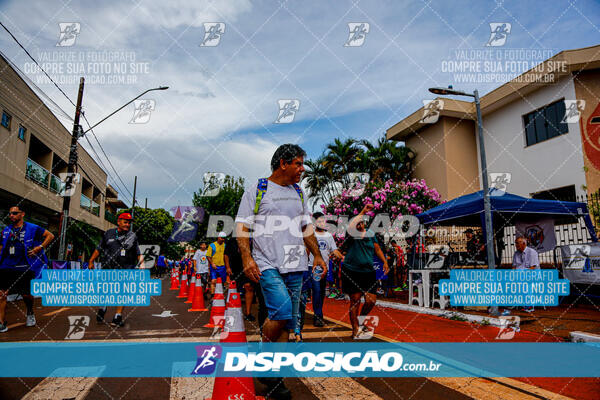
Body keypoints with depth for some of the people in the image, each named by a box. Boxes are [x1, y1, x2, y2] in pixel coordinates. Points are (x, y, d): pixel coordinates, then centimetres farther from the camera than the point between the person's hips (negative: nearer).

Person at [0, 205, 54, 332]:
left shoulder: (31, 228, -2)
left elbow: (50, 235, 0)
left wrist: (40, 247, -10)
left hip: (23, 268, -3)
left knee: (25, 294, 4)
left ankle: (30, 314, 33)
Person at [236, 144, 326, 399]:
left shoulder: (298, 193, 18)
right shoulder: (256, 191, 1)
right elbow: (242, 227, -3)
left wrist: (317, 255, 12)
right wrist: (247, 258, -15)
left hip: (295, 266, 6)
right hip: (267, 265, -6)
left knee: (288, 322, 5)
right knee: (282, 312, -20)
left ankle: (274, 371, 20)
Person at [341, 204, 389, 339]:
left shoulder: (370, 234, 11)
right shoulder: (352, 236, -4)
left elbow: (377, 249, 17)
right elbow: (351, 227, -26)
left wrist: (385, 262, 5)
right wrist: (363, 211, -26)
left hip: (368, 272, 4)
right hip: (352, 272, -4)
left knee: (371, 300, 0)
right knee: (355, 300, 1)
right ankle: (355, 328, 16)